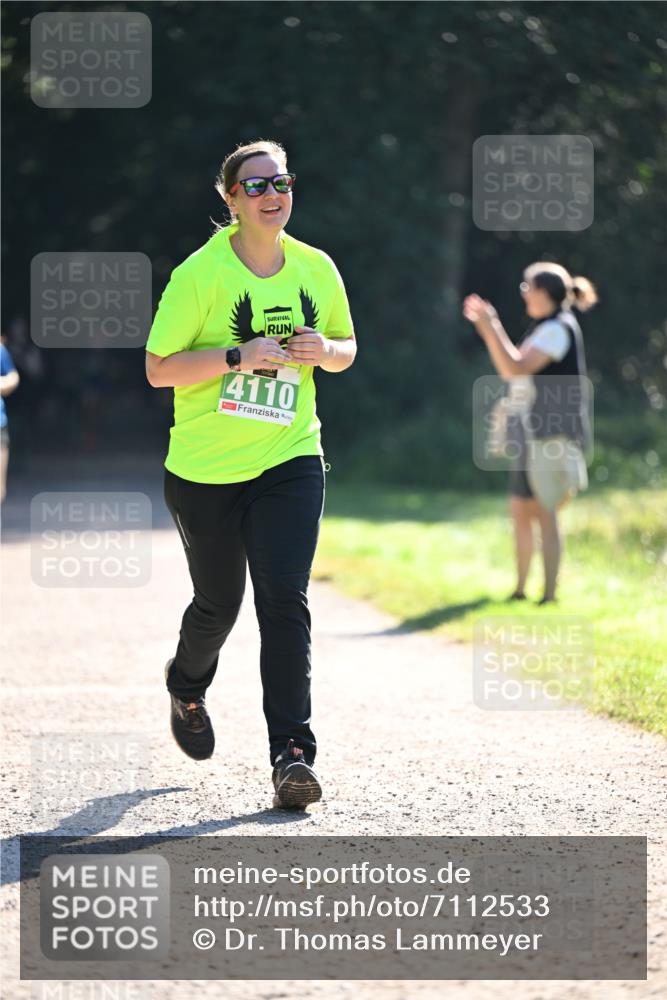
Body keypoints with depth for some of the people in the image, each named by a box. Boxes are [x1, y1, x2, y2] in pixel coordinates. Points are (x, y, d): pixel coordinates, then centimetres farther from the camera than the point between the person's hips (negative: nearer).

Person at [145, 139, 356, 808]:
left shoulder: (316, 270, 3)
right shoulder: (199, 274, -9)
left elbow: (346, 349, 17)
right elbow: (158, 368, -10)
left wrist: (325, 350, -6)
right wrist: (240, 356, -22)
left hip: (290, 460, 2)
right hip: (204, 469, -2)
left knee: (284, 600, -13)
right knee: (218, 603, 11)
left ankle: (292, 754, -15)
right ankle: (186, 685, 46)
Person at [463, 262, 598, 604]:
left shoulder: (558, 329, -13)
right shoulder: (545, 329, 18)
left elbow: (515, 368, -20)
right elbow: (514, 368, 22)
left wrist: (490, 327, -15)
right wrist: (489, 330, 17)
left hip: (551, 434, -10)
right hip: (532, 435, 10)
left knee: (544, 514, -10)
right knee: (520, 511, 12)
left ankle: (549, 594, -10)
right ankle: (520, 589, 19)